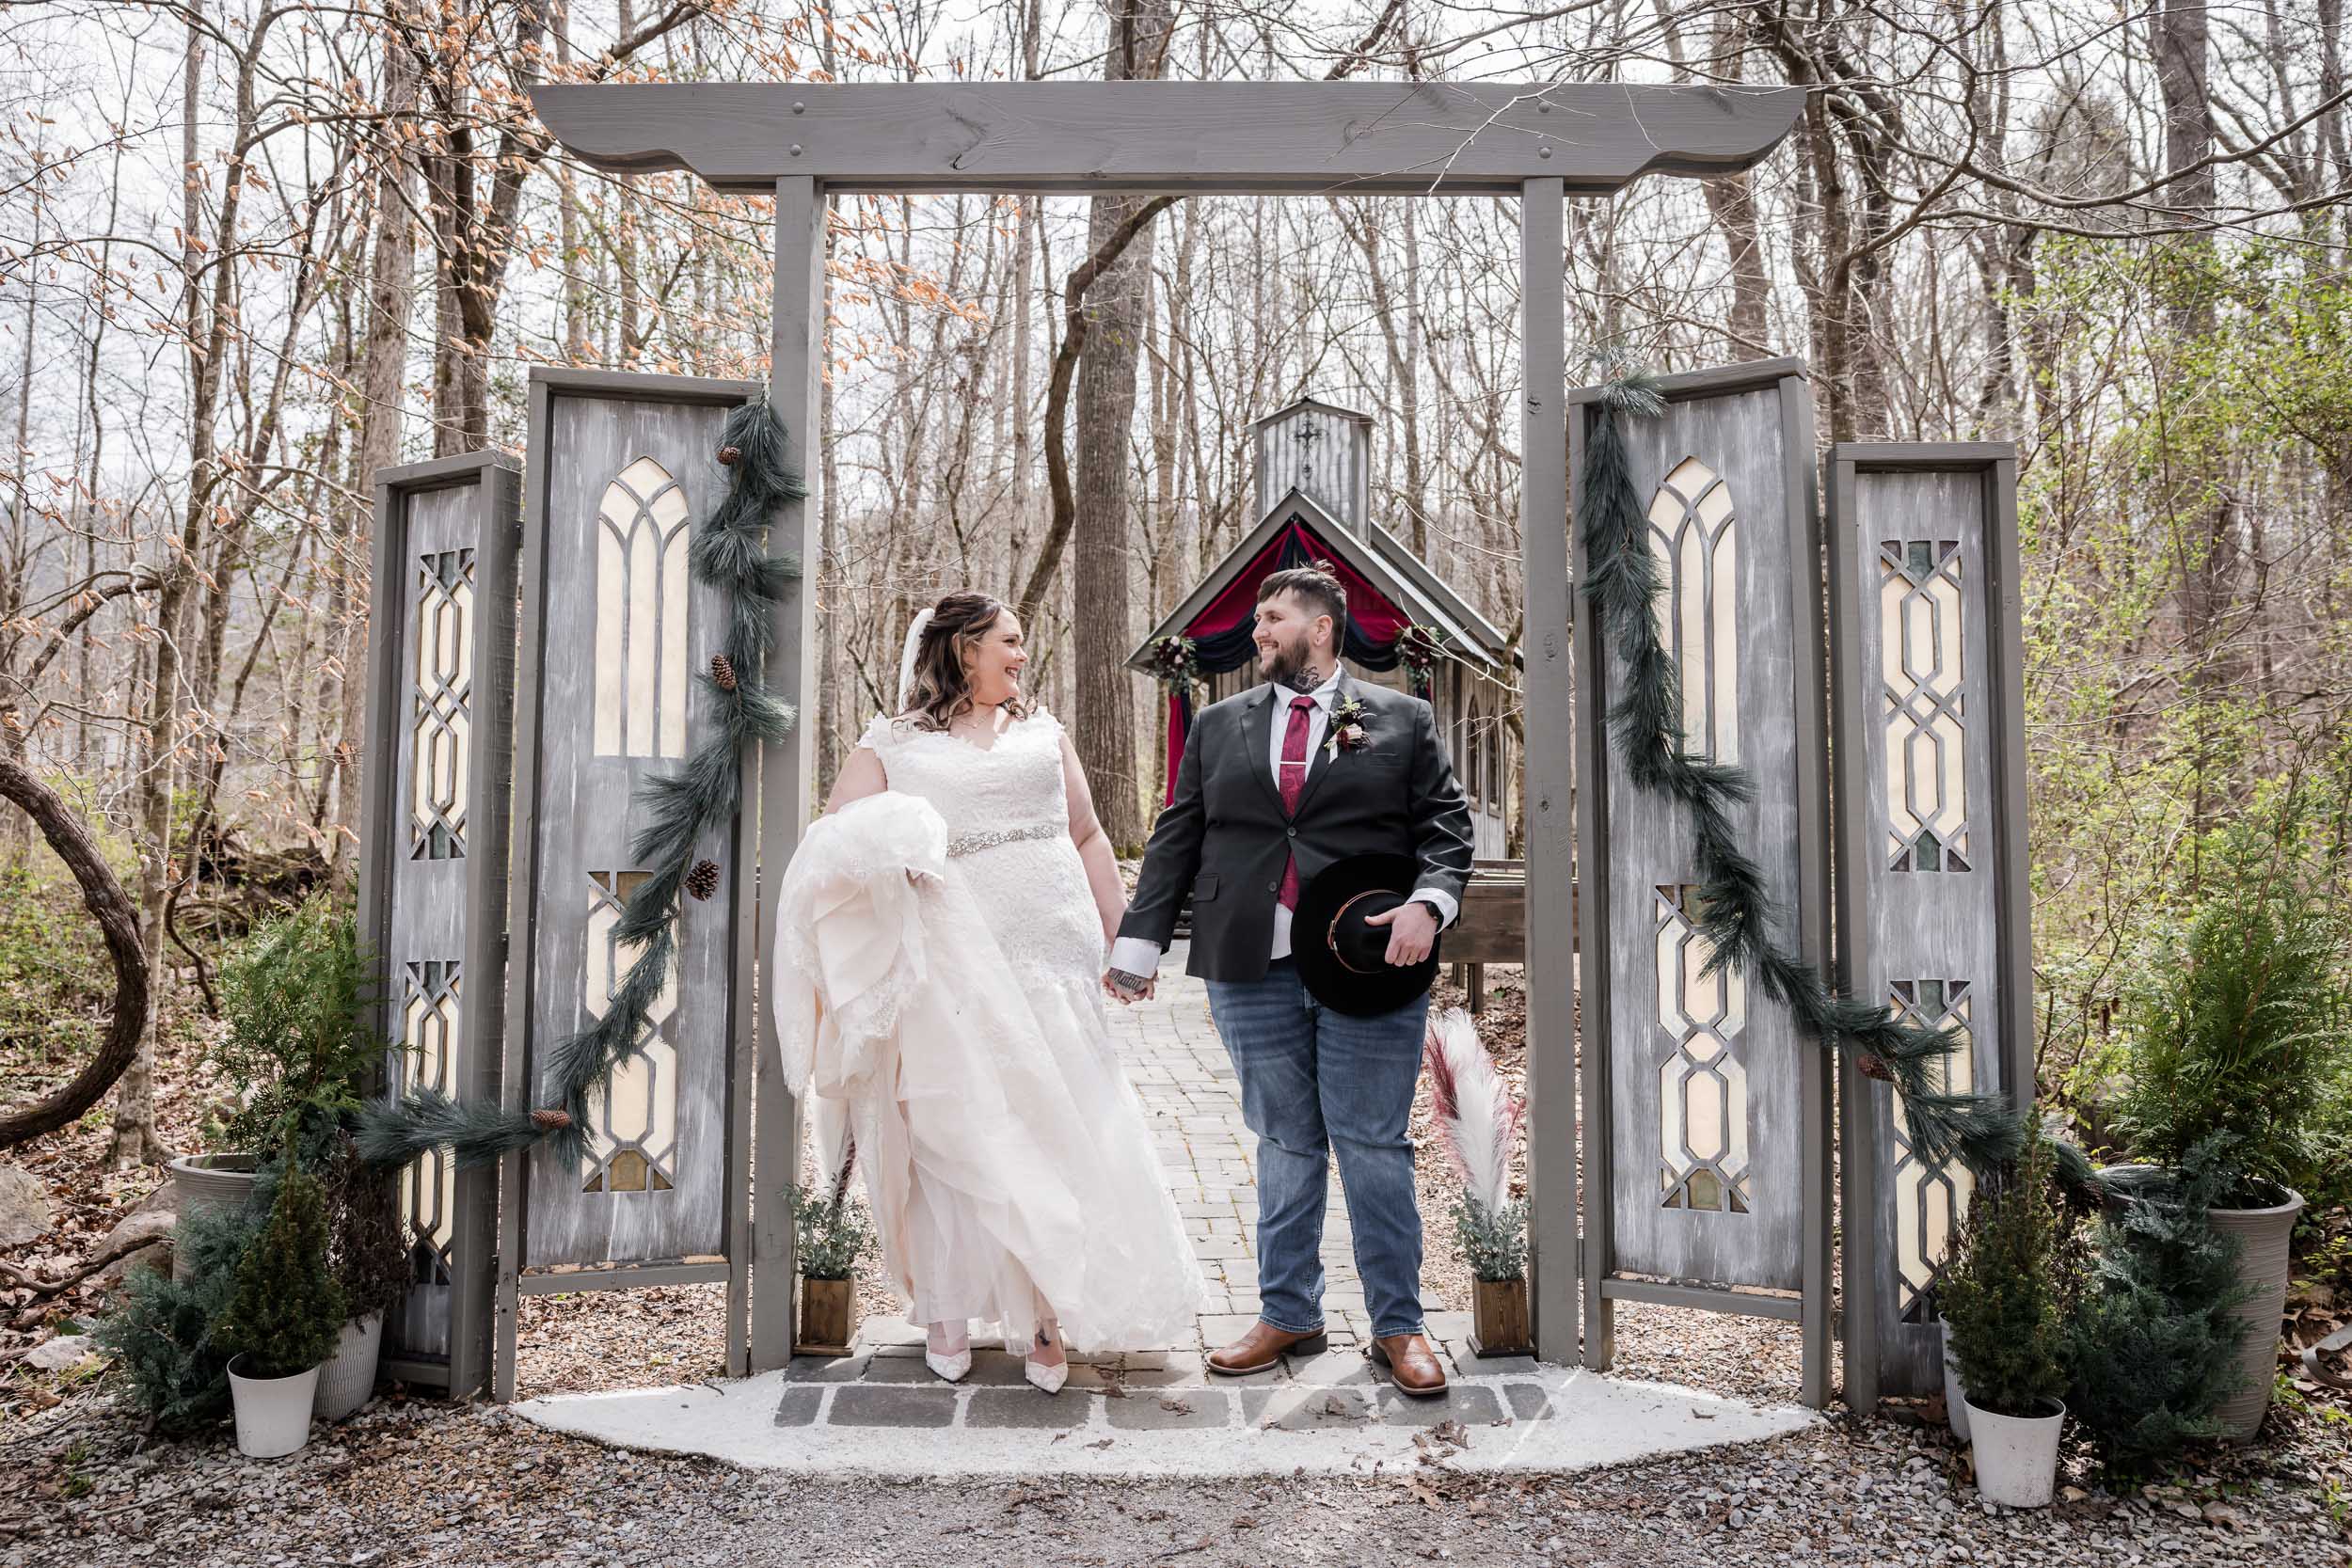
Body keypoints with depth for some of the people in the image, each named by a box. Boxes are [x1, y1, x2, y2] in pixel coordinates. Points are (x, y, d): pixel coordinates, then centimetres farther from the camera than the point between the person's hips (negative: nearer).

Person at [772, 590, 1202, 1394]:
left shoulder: (1042, 731, 17)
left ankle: (1047, 1312, 11)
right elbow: (831, 839, 2)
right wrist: (876, 854, -20)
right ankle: (947, 1312, 14)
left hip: (1053, 957, 2)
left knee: (1056, 1127, 1)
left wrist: (1123, 938, 11)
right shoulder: (892, 743, 8)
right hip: (952, 962, -2)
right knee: (954, 1131, 0)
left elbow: (1088, 838, 18)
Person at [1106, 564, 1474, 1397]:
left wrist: (1429, 904, -15)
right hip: (1253, 969, 3)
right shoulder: (1218, 725, 15)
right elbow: (1177, 838, 12)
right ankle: (1288, 1314, 22)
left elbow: (1445, 824, 3)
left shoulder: (1402, 719, 8)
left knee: (1374, 1148, 1)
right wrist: (1139, 941, 5)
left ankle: (1397, 1326, 13)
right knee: (1284, 1144, 10)